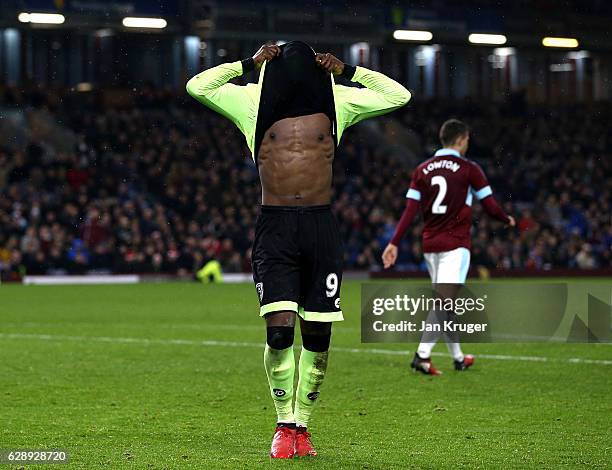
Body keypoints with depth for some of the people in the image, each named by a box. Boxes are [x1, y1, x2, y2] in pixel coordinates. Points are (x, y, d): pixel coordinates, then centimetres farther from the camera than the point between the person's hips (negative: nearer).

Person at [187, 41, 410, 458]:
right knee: (279, 329, -12)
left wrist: (348, 72, 12)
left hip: (321, 227, 2)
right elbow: (198, 86, 9)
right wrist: (249, 64, 10)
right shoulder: (252, 101, 9)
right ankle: (285, 424, 3)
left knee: (318, 336, 2)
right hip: (275, 225, -1)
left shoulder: (338, 102, 11)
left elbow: (398, 95, 16)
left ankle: (302, 425, 15)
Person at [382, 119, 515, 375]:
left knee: (444, 301, 16)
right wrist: (508, 220, 19)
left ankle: (458, 357, 25)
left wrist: (394, 242, -2)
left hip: (430, 245, 6)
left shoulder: (422, 169, 7)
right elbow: (490, 206, -1)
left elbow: (410, 210, 0)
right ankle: (422, 355, -24)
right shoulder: (469, 169, -5)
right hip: (455, 245, -6)